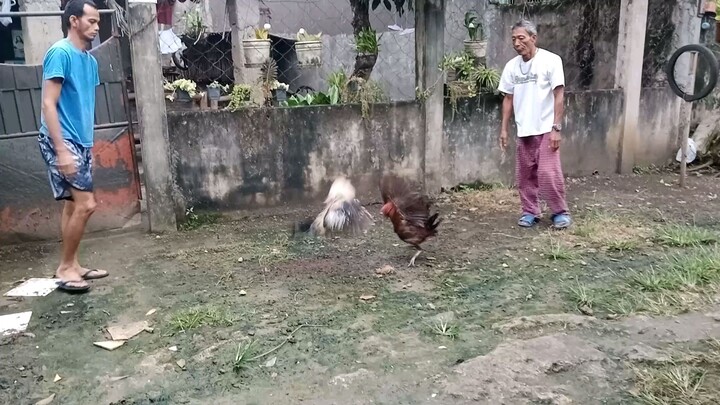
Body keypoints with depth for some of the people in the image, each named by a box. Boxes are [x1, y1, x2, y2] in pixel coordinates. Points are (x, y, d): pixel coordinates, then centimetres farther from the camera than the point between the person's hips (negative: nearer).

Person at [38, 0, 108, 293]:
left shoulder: (90, 60, 12)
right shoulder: (60, 53, -14)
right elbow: (49, 105, -19)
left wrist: (87, 144, 20)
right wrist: (62, 150, -24)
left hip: (80, 142, 9)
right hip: (61, 141, -9)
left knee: (74, 204, 12)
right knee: (85, 203, -13)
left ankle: (71, 265, 20)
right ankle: (65, 268, 0)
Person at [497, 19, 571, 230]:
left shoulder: (550, 60, -10)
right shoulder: (511, 66, 4)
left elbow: (559, 96, -11)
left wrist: (556, 128, -15)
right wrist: (504, 129, 9)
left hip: (546, 129, -5)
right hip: (523, 130, 5)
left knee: (548, 173, -7)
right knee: (524, 175, 9)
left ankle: (560, 212, 10)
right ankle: (530, 212, 22)